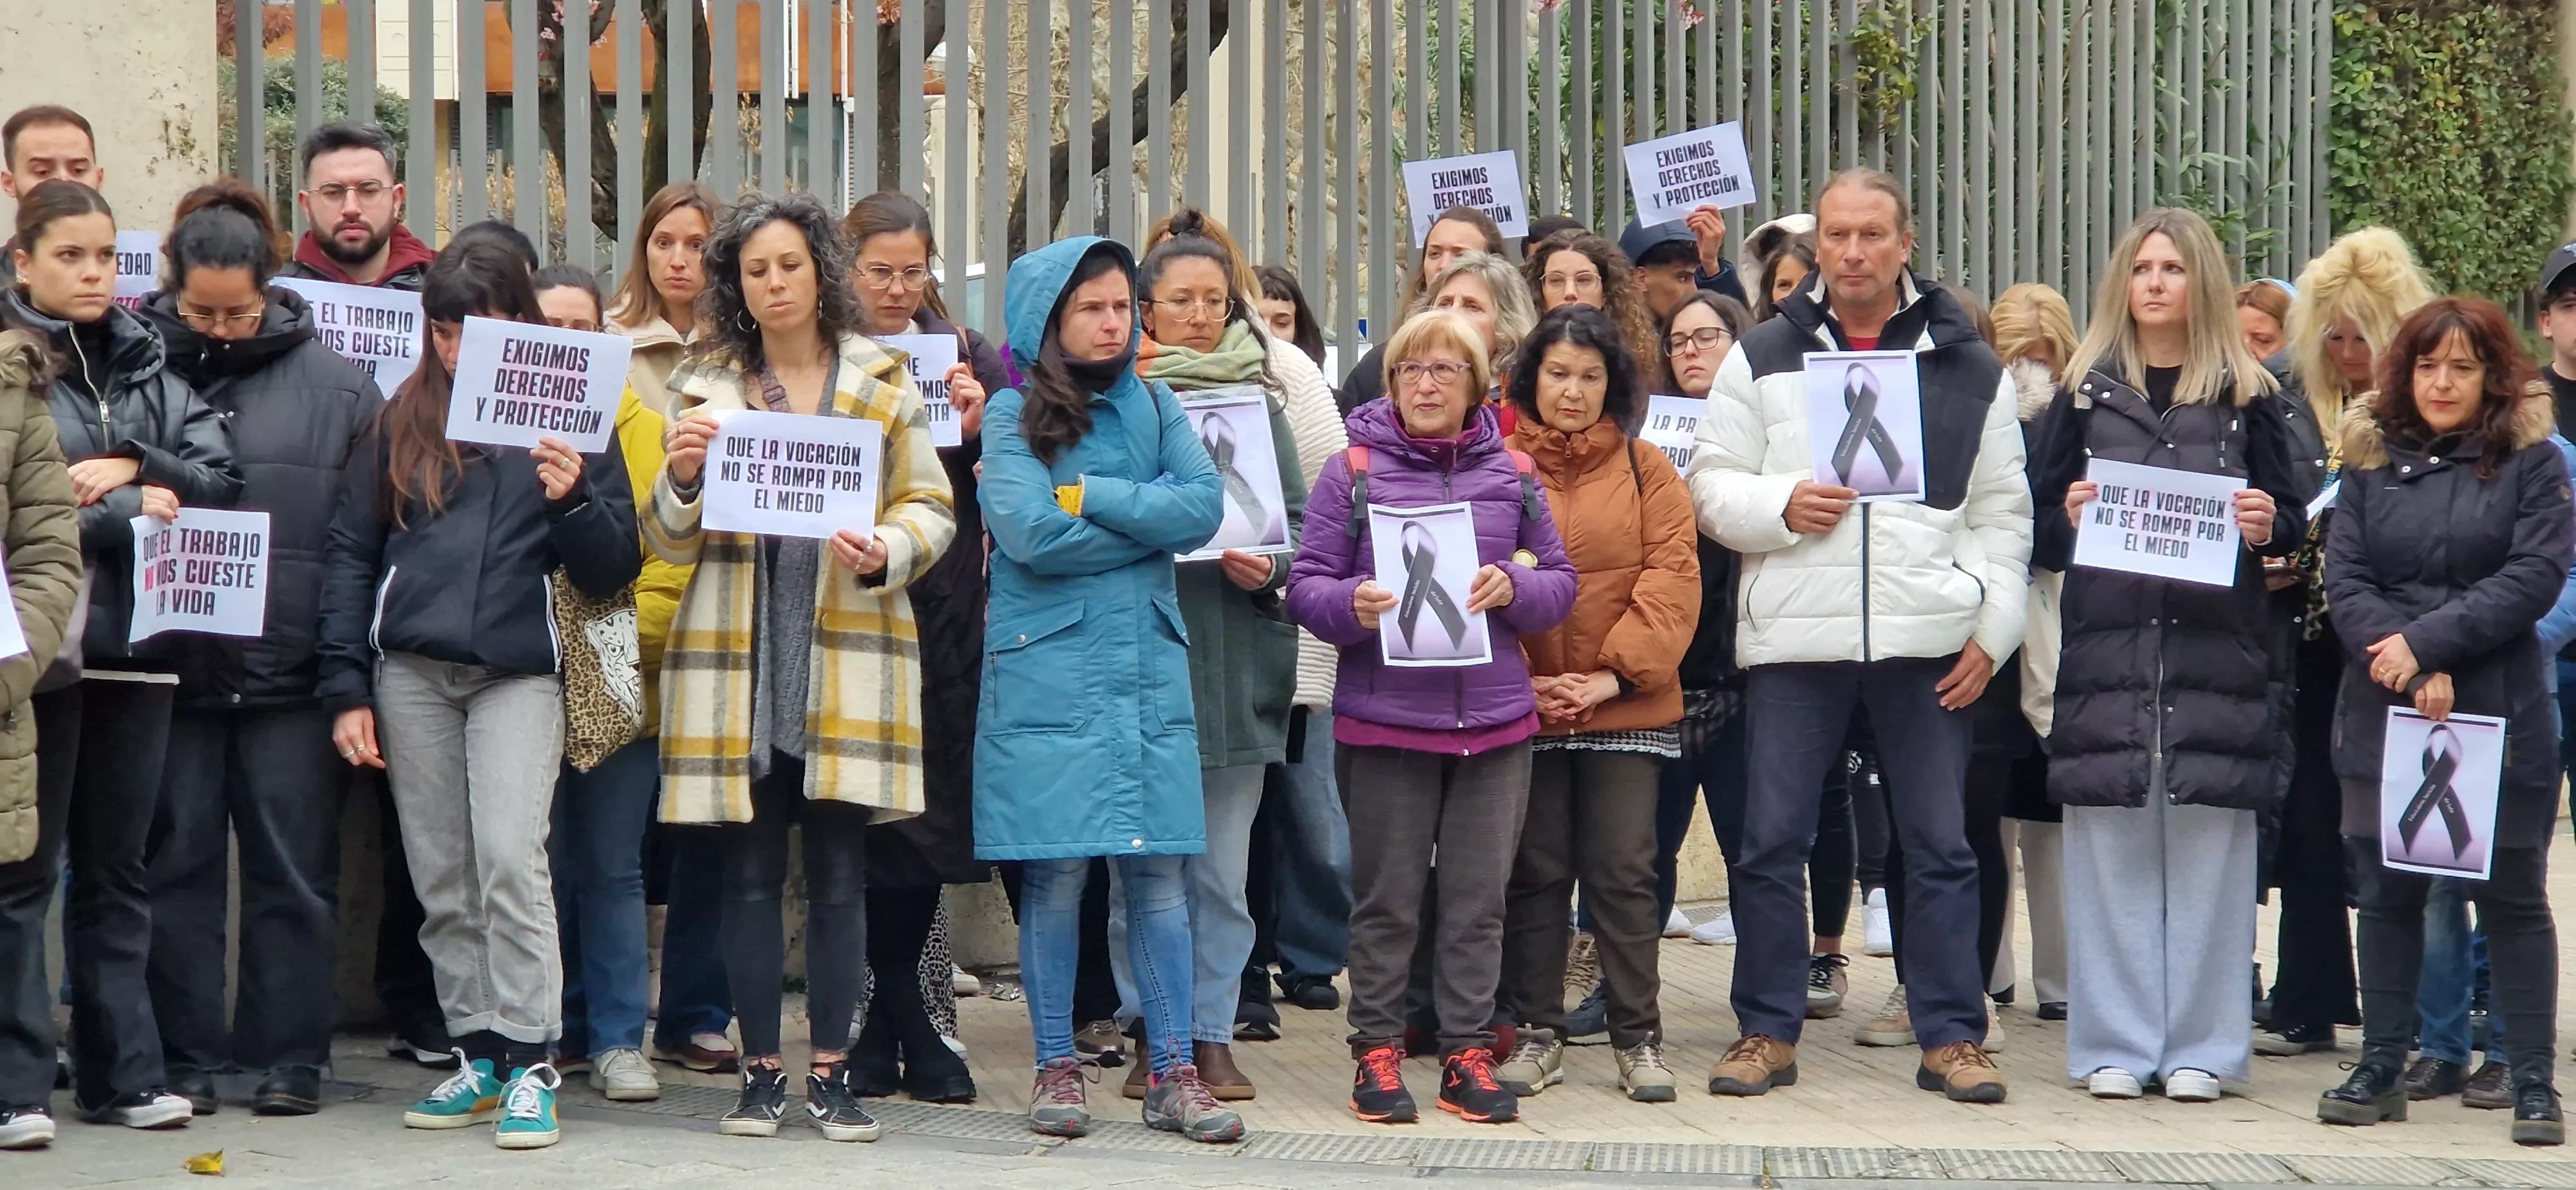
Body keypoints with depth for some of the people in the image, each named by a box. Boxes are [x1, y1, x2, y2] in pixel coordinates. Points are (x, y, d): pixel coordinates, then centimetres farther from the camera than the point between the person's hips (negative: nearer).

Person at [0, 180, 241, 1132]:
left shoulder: (151, 369, 14)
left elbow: (221, 482, 6)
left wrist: (135, 469, -10)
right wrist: (129, 512, -11)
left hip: (135, 639, 5)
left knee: (117, 865, 8)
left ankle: (122, 1072, 10)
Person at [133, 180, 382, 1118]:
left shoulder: (336, 387, 4)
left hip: (291, 668, 0)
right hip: (169, 663, 1)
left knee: (294, 869, 5)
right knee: (178, 864, 7)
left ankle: (290, 1057, 15)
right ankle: (186, 1058, 16)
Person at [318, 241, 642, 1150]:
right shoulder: (404, 420, 10)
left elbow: (615, 571, 4)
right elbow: (350, 553, 10)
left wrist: (572, 499, -15)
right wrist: (347, 689, 4)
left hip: (519, 672, -3)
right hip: (411, 671, 3)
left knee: (511, 857, -15)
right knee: (442, 879, 6)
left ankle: (530, 1062, -10)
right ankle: (477, 1056, 15)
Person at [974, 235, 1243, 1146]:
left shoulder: (1154, 406, 12)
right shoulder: (1014, 413, 1)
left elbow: (1207, 507, -3)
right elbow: (1030, 534, -13)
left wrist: (1096, 496, -10)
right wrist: (1151, 515, -4)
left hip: (1148, 664, 3)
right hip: (1047, 669, -3)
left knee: (1158, 871, 2)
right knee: (1056, 873, -1)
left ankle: (1173, 1075, 6)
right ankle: (1056, 1070, 9)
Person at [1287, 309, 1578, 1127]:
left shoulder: (1511, 476, 10)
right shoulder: (1353, 470, 2)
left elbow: (1560, 583, 10)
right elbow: (1306, 583, 0)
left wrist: (1514, 588, -11)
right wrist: (1351, 605, -21)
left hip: (1495, 719, 2)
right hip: (1384, 717, -2)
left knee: (1479, 897, 5)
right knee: (1387, 898, 4)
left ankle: (1468, 1053, 13)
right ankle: (1377, 1051, 13)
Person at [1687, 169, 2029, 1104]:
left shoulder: (1969, 366, 8)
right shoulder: (1764, 357, 7)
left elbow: (2003, 511, 8)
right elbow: (1710, 484, 6)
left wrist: (1992, 629, 0)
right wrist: (1782, 507, -13)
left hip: (1927, 638, 0)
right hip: (1795, 637, 0)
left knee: (1940, 844, 4)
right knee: (1772, 841, 2)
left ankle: (1951, 1036, 12)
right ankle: (1767, 1031, 13)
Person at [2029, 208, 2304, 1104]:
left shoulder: (2245, 397, 9)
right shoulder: (2086, 393, 10)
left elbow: (2291, 521, 11)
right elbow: (2036, 526, 10)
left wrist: (2266, 525, -11)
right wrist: (2071, 518, -11)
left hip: (2215, 650, 0)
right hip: (2107, 650, 0)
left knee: (2208, 844, -1)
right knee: (2110, 845, -1)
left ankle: (2199, 1044, 6)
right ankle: (2114, 1042, 6)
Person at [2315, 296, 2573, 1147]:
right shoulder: (2371, 461, 8)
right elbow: (2344, 578, -1)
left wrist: (2427, 643, -16)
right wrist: (2413, 677, -14)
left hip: (2499, 716, -3)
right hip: (2383, 715, 3)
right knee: (2387, 893, 8)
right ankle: (2380, 1069, 16)